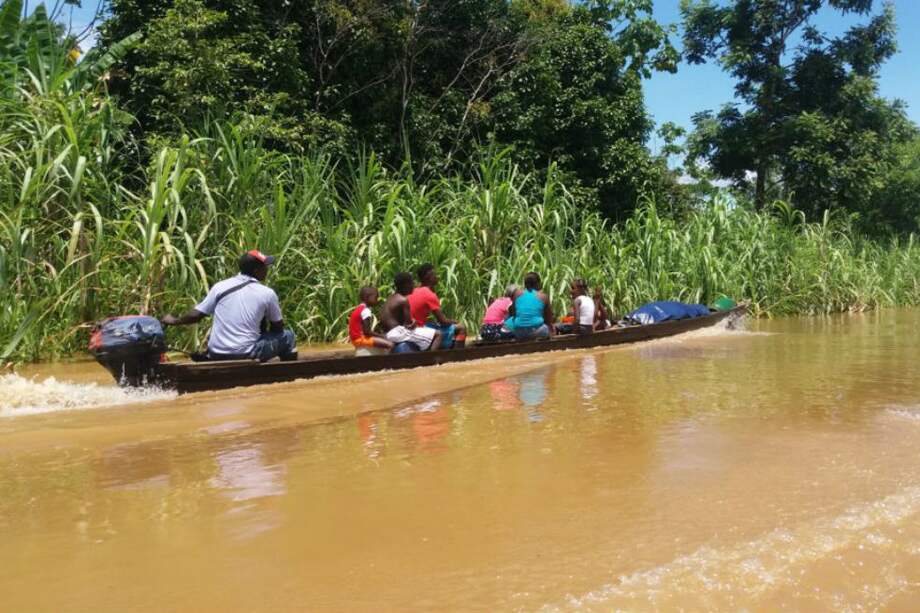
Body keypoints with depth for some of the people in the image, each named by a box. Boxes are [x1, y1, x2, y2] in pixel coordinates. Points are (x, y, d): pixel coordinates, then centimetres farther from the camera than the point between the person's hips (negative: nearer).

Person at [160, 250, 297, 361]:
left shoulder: (220, 287, 2)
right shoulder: (267, 293, -5)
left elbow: (195, 315, 4)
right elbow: (278, 327, 6)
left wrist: (174, 321, 23)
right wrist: (265, 331, 28)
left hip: (216, 356, 4)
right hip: (246, 355, -4)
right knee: (287, 336, 15)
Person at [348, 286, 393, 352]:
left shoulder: (359, 308, 14)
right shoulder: (366, 310, -16)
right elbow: (367, 331, -20)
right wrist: (381, 335, -8)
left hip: (357, 337, 11)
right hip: (361, 338, -11)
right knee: (390, 345, -20)